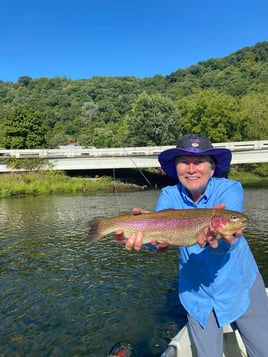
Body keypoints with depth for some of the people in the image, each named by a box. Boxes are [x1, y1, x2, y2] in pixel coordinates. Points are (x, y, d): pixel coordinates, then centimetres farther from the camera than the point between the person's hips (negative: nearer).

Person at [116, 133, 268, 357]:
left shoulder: (230, 188, -18)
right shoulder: (170, 195, -11)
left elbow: (230, 236, -35)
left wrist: (219, 237, -58)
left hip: (240, 287, -1)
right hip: (197, 295, 2)